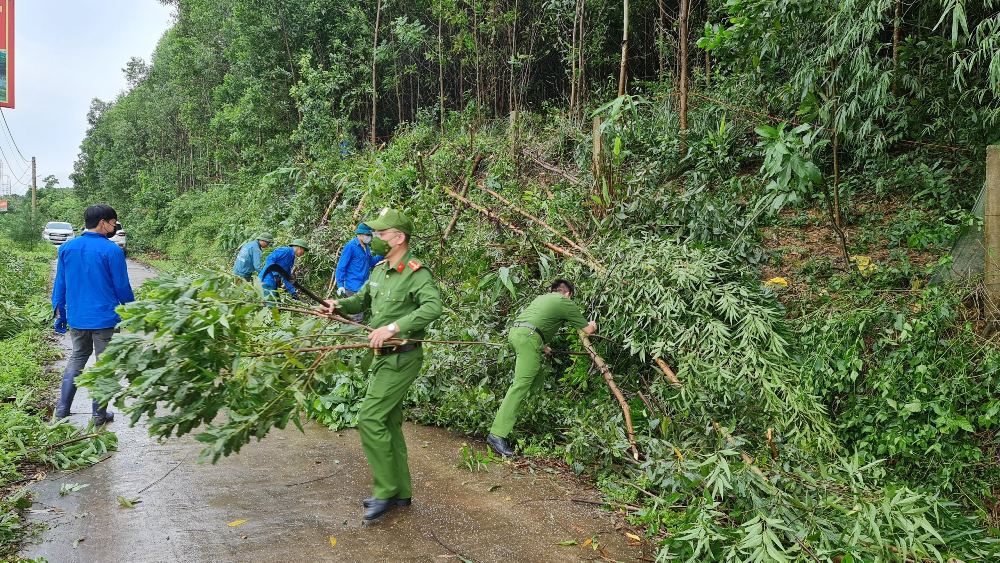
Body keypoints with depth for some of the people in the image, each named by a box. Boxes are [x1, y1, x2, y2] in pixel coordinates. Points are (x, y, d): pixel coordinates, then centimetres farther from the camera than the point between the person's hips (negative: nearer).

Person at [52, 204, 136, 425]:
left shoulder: (67, 248, 2)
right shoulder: (112, 250, -14)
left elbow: (60, 283, 8)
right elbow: (122, 287, -8)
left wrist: (59, 312, 17)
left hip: (76, 318, 5)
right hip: (105, 319, -5)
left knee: (77, 359, 20)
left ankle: (62, 411, 18)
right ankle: (100, 415, 13)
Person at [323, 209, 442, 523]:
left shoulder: (415, 272, -18)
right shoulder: (381, 269, 10)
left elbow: (433, 306, -33)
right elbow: (363, 299, 24)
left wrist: (393, 327, -37)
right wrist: (339, 305, 3)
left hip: (401, 359, -9)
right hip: (383, 357, 9)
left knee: (370, 419, -12)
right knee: (389, 423, 14)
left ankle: (385, 491, 2)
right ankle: (400, 492, 25)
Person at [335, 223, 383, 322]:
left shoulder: (366, 248, 13)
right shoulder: (350, 247, -12)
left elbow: (371, 262, 21)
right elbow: (341, 267, -12)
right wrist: (340, 285, -17)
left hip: (364, 287, 9)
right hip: (353, 288, -8)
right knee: (356, 318, -8)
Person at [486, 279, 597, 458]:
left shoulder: (541, 298, 29)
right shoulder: (566, 303, 11)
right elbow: (587, 330, 18)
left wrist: (542, 346, 51)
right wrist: (592, 325, 41)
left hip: (514, 332, 8)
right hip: (528, 338, -8)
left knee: (536, 379, 20)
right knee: (521, 385, -13)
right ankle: (497, 434, -19)